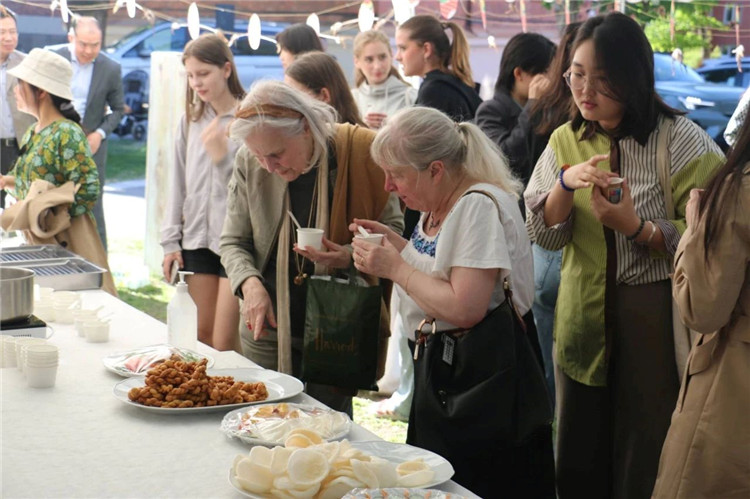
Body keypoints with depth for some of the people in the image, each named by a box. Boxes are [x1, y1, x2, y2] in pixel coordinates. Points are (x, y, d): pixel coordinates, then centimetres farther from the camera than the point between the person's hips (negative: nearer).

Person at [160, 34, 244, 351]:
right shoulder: (190, 120, 10)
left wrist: (222, 155, -22)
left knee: (224, 342, -5)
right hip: (198, 238, 5)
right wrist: (171, 240, 11)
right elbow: (179, 183, 14)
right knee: (202, 335, 10)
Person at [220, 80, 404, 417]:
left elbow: (393, 230, -1)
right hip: (268, 329, 2)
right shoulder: (249, 163, -4)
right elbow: (232, 242, 6)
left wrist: (352, 257, -20)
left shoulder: (359, 152, -12)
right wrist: (250, 283, -13)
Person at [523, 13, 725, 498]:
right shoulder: (565, 142, 6)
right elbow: (544, 234, 1)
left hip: (658, 322, -4)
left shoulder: (683, 142, -10)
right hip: (584, 321, 4)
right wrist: (566, 183, -17)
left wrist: (635, 227, -25)